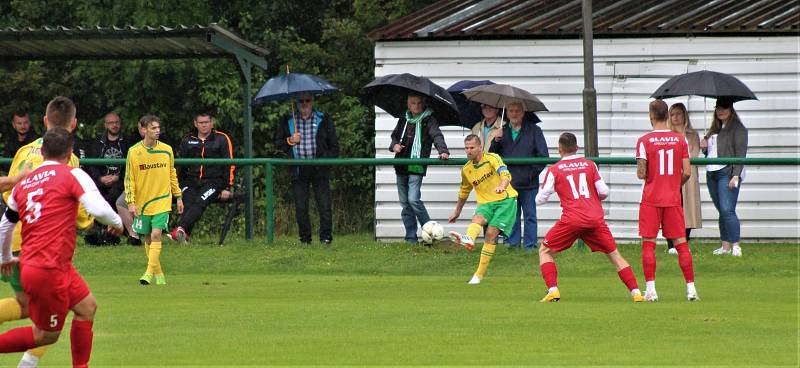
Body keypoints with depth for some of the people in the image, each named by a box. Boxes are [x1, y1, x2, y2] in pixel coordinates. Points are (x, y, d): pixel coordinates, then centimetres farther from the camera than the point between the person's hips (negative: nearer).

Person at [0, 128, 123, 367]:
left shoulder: (22, 185, 13)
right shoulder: (72, 175, -7)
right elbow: (99, 209, -19)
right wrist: (117, 222, 3)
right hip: (49, 270, -8)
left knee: (87, 306, 19)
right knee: (45, 335, 4)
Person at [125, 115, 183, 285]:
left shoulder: (167, 150, 2)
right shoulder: (134, 152, -5)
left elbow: (172, 175, 13)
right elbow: (129, 179, -2)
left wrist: (178, 197, 13)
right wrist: (131, 202, -9)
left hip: (162, 201, 0)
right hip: (142, 202, 0)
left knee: (156, 235, -15)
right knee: (148, 239, 7)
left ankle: (150, 273, -16)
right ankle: (159, 274, 19)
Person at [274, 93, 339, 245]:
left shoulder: (324, 120, 9)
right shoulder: (287, 121, 11)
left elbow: (334, 144, 12)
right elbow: (278, 142, 15)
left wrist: (328, 160, -1)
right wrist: (289, 141, -5)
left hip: (319, 169, -1)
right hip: (298, 170, 1)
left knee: (324, 204, -6)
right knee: (300, 206, 2)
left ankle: (326, 236, -2)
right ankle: (305, 238, 9)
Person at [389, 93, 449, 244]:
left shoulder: (428, 121, -3)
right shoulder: (403, 121, 13)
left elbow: (437, 136, -17)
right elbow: (395, 135, 25)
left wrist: (443, 151, -36)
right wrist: (394, 145, 2)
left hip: (417, 167, -6)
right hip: (401, 167, 6)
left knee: (413, 199, -18)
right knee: (404, 202, 7)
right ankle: (410, 237, 13)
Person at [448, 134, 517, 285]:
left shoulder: (492, 159, -9)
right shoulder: (466, 169, 9)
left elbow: (505, 174, -26)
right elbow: (464, 192, 25)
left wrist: (502, 186, -49)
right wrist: (457, 212, 33)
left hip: (505, 200, -4)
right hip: (485, 203, 4)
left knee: (491, 233, -17)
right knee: (477, 219, -29)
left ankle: (479, 274, -14)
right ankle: (468, 240, -64)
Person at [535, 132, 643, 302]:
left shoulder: (554, 170, 4)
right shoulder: (589, 165, 9)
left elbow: (540, 200, 5)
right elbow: (604, 191, 4)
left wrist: (541, 190, 29)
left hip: (571, 220, -2)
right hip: (596, 218, 2)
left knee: (545, 251, 14)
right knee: (614, 255, 11)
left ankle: (553, 290, -3)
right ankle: (636, 292, 1)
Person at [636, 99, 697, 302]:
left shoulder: (644, 141, -7)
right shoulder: (680, 139, 1)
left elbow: (641, 174, -11)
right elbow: (687, 172, -1)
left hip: (651, 199, -2)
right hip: (673, 198, 2)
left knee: (648, 244, 2)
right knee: (681, 243, 6)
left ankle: (650, 289, -5)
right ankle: (691, 288, 3)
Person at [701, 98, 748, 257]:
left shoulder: (737, 128, -4)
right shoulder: (715, 129, 20)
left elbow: (740, 153, -11)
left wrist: (736, 175, -19)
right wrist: (704, 147, 5)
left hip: (728, 173, -8)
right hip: (712, 174, 8)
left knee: (727, 210, -15)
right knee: (721, 211, 7)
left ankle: (736, 246, -13)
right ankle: (725, 246, 8)